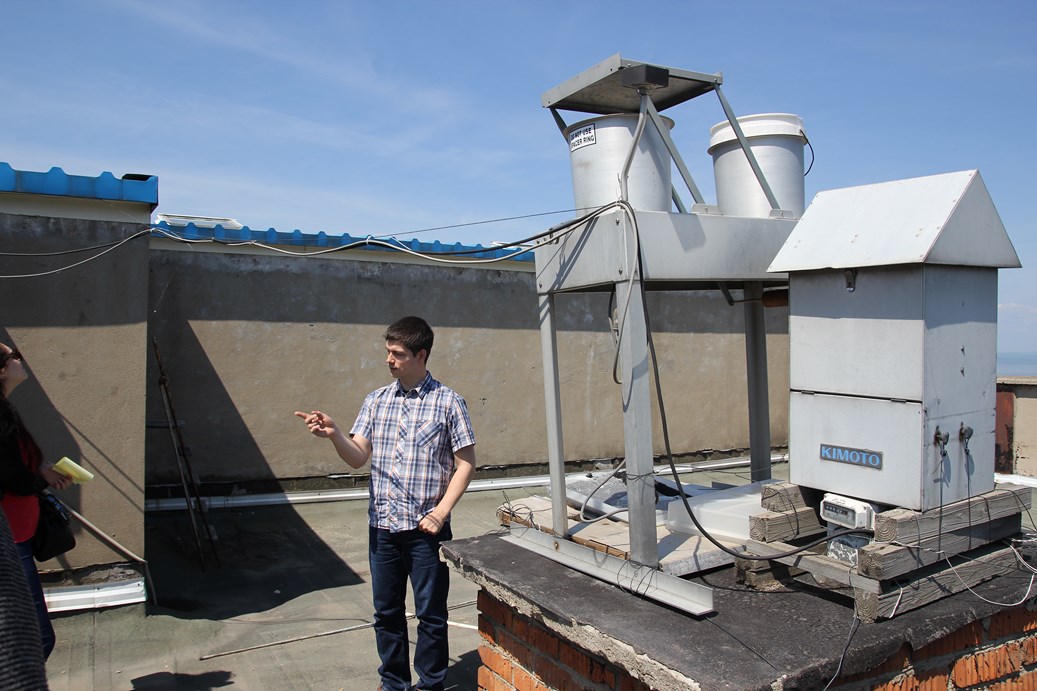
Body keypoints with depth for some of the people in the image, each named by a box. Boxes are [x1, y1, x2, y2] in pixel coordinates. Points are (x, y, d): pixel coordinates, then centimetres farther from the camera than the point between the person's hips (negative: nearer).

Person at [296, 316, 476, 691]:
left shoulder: (448, 401, -6)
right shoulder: (376, 400, 6)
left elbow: (465, 463, -5)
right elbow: (358, 457, 0)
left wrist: (442, 510, -13)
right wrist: (334, 433, -19)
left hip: (426, 528, -4)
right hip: (382, 525, 4)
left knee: (430, 614, 8)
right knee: (386, 612, 16)